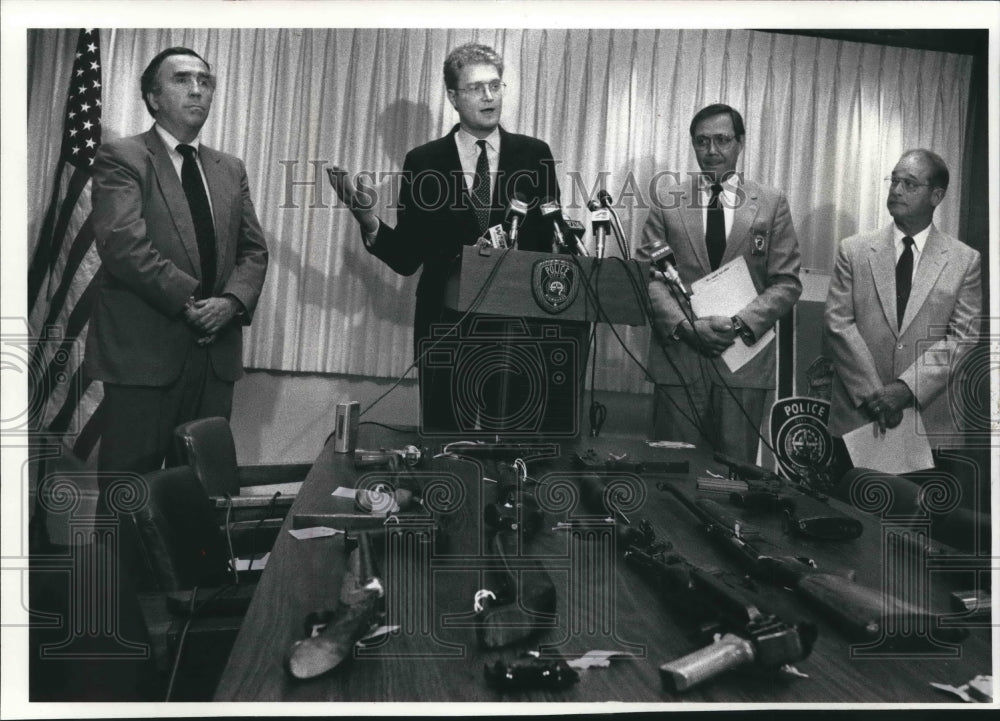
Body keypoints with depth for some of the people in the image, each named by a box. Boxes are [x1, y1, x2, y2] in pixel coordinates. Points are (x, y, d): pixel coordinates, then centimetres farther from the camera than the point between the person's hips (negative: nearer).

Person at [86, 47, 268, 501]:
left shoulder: (230, 170, 17)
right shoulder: (122, 158, -2)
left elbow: (253, 250, 11)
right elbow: (123, 243, -15)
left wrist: (232, 301, -8)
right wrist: (189, 300, -16)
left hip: (215, 350, 5)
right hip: (143, 349, -5)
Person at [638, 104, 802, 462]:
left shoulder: (772, 203, 8)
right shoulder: (668, 201, 8)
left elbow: (787, 282, 4)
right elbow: (648, 276, 3)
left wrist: (741, 323, -11)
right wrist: (683, 325, -12)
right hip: (678, 354, 0)